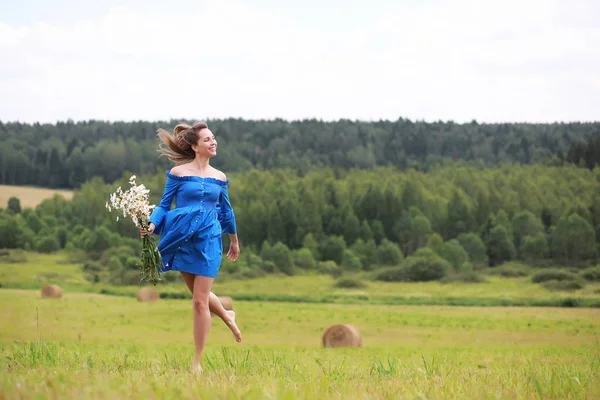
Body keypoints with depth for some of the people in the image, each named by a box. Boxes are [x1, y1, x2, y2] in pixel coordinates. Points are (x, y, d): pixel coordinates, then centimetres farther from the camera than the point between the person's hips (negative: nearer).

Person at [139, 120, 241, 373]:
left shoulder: (219, 178, 7)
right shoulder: (178, 173, -2)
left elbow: (225, 210, 19)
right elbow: (164, 205, 0)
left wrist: (234, 241, 28)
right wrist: (152, 225, -18)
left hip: (208, 240, 0)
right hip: (183, 239, 0)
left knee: (200, 301, -3)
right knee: (199, 294, 14)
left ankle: (197, 362, 4)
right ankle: (227, 317, 47)